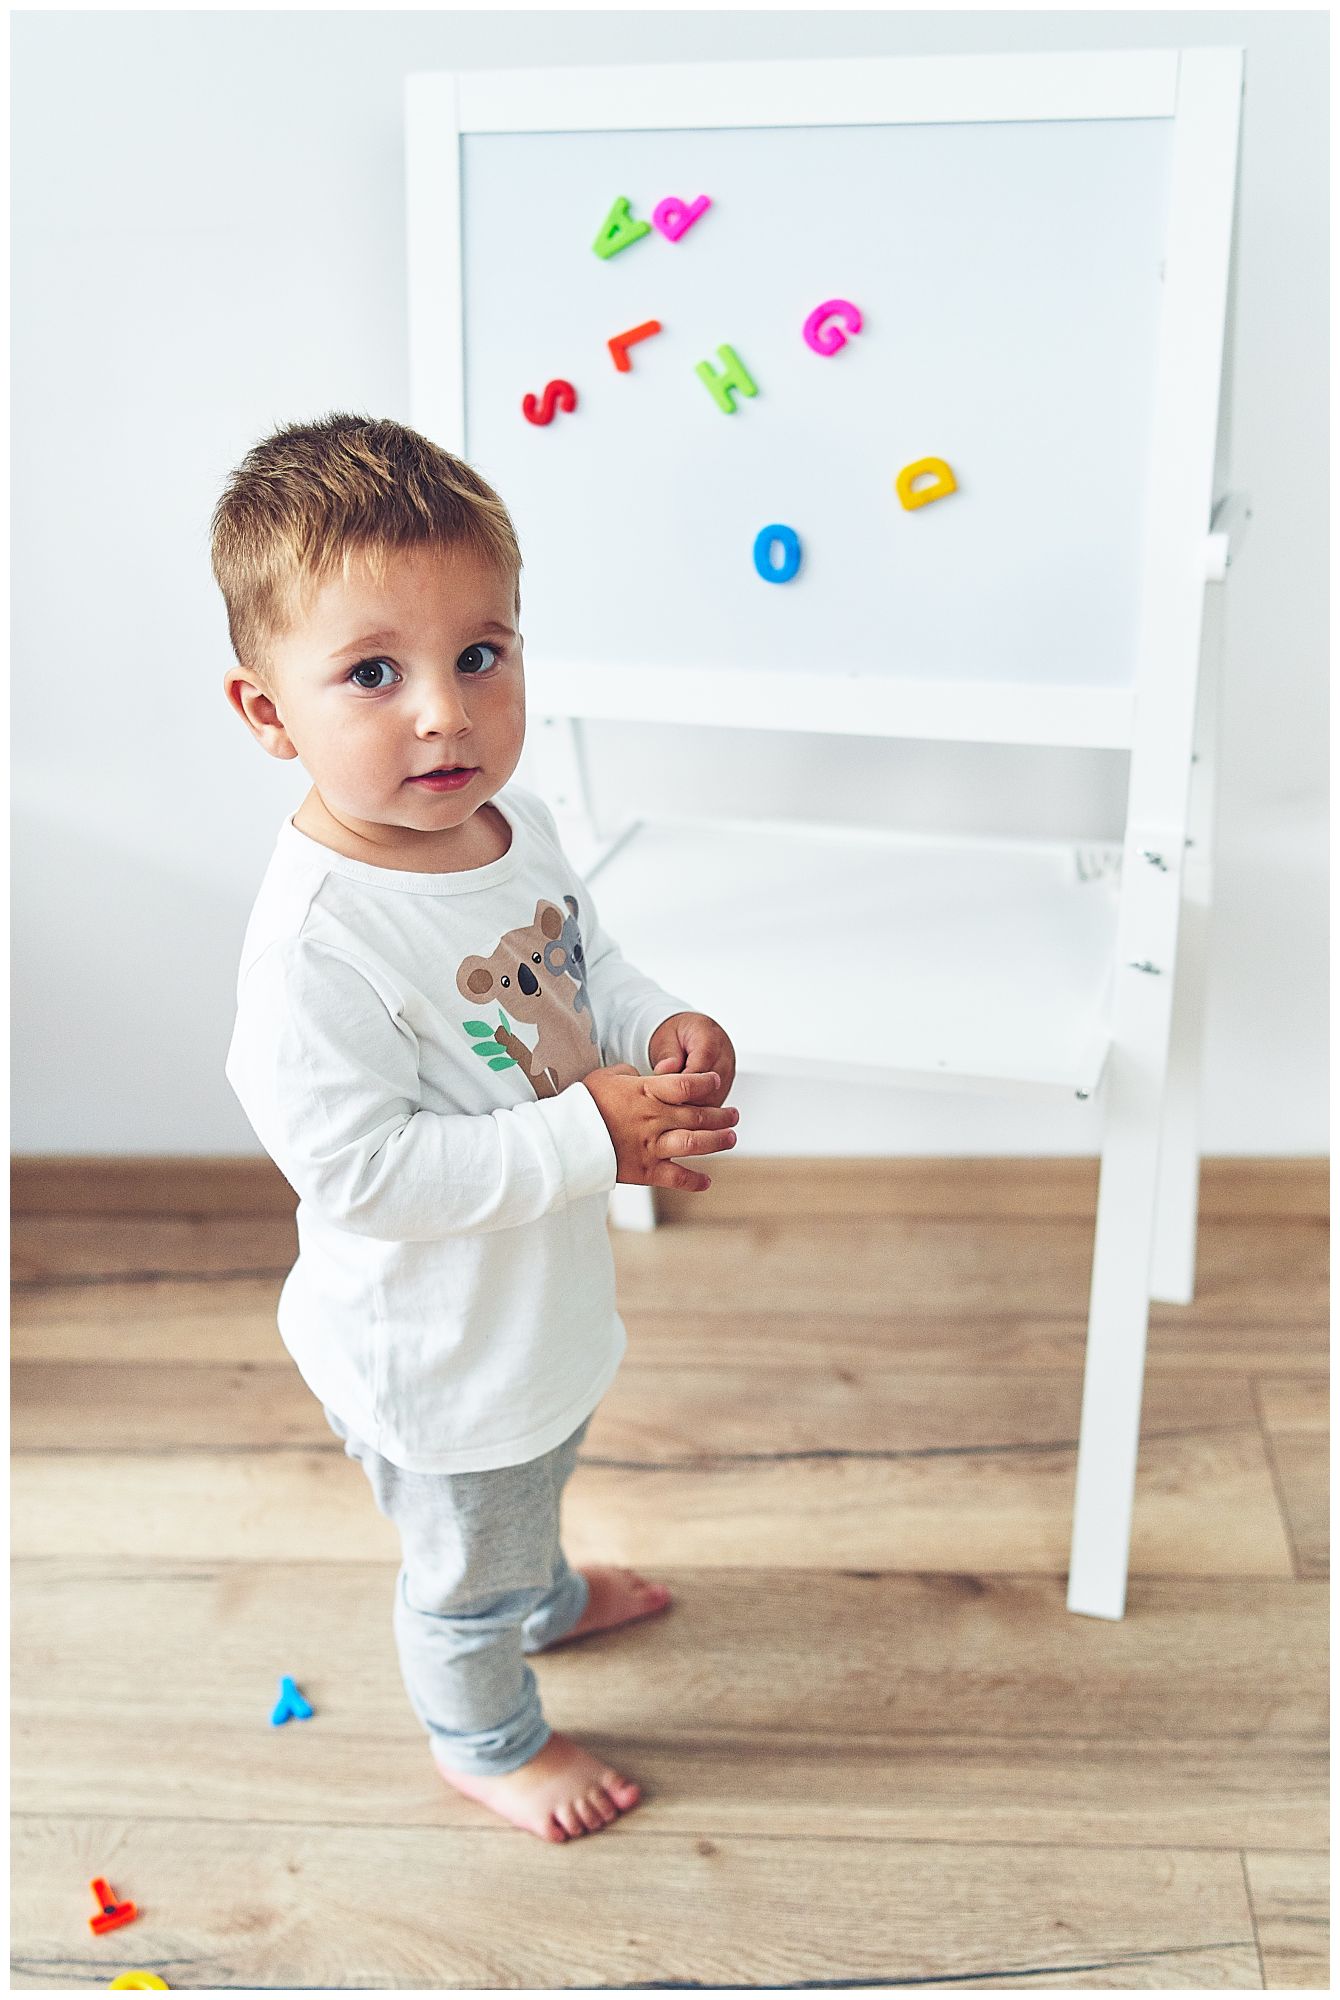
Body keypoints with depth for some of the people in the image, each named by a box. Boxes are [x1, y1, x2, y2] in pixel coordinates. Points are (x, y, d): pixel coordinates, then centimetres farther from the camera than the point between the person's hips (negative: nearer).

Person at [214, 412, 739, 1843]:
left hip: (545, 1296, 8)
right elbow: (357, 1173, -35)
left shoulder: (516, 826, -9)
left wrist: (665, 1029, -13)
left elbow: (586, 959, 8)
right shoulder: (315, 941, -36)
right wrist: (591, 1139, -35)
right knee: (465, 1562, 21)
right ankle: (485, 1742, 50)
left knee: (534, 1475, 37)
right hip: (434, 1353, -8)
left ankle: (544, 1595, 68)